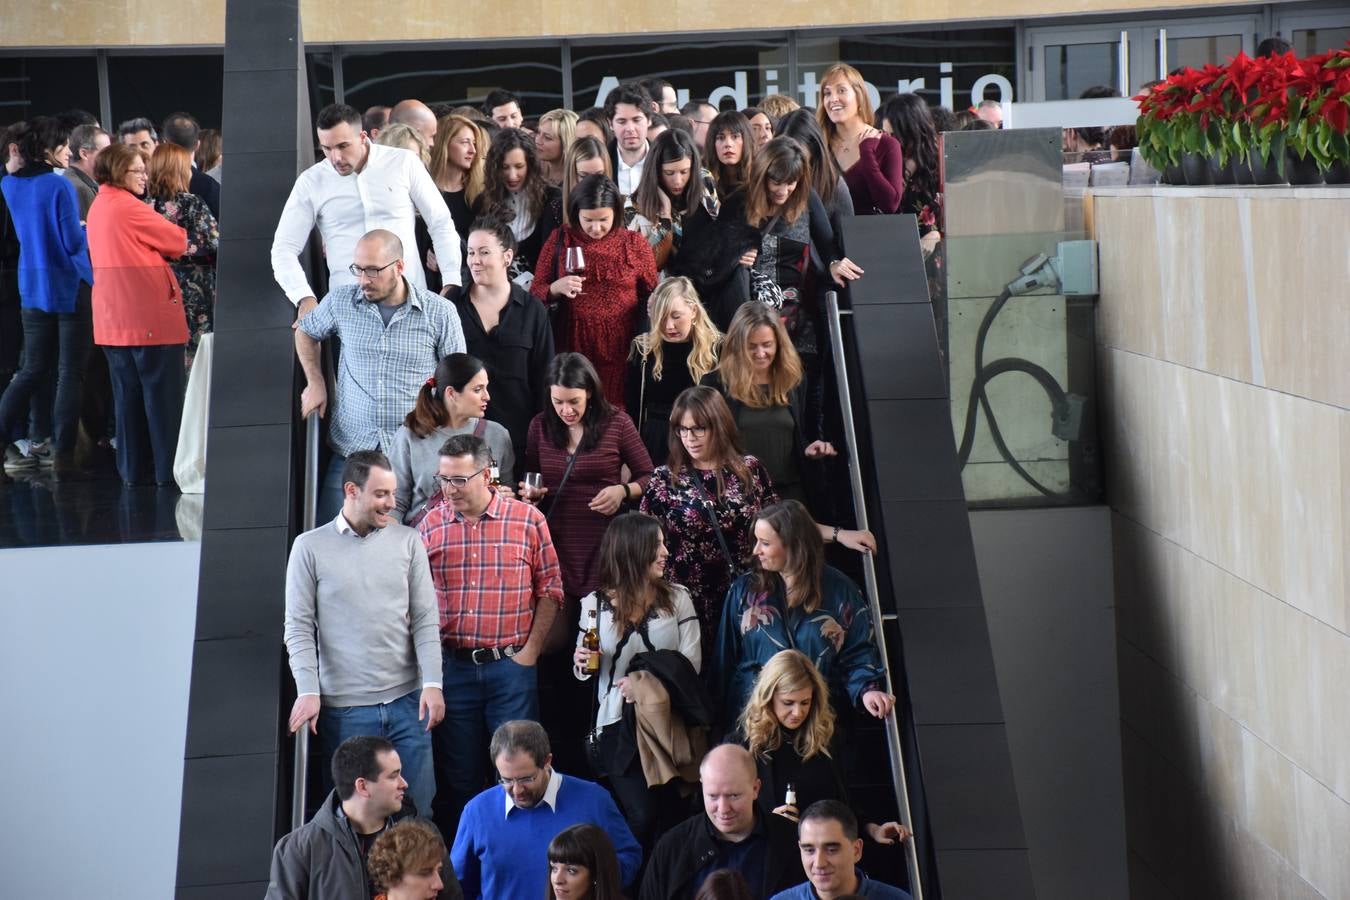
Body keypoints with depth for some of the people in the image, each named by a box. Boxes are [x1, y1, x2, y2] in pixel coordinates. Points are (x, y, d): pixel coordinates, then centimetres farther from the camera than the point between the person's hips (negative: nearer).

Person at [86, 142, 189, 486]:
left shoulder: (97, 207, 12)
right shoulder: (128, 207, -14)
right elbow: (179, 241, -8)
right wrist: (180, 238, 12)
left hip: (113, 316, 8)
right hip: (149, 313, -8)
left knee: (127, 392, 12)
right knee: (162, 393, -1)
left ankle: (132, 467, 15)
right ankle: (168, 468, 1)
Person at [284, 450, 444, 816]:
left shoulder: (408, 542, 5)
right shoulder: (311, 546, 1)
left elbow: (425, 620, 4)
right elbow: (299, 628, -1)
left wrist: (432, 682, -5)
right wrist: (308, 691, -10)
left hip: (406, 701, 2)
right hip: (343, 706, -1)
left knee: (417, 809, 3)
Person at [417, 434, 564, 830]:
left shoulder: (528, 520, -1)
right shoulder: (431, 526, 3)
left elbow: (550, 589, 3)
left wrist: (530, 650, -3)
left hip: (511, 664, -1)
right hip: (452, 664, 2)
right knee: (457, 776, 8)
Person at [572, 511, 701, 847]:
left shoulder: (677, 598, 3)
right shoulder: (595, 604, 3)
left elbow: (692, 662, -3)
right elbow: (583, 669, 12)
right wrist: (581, 664, -12)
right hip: (619, 724, -1)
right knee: (641, 817, -9)